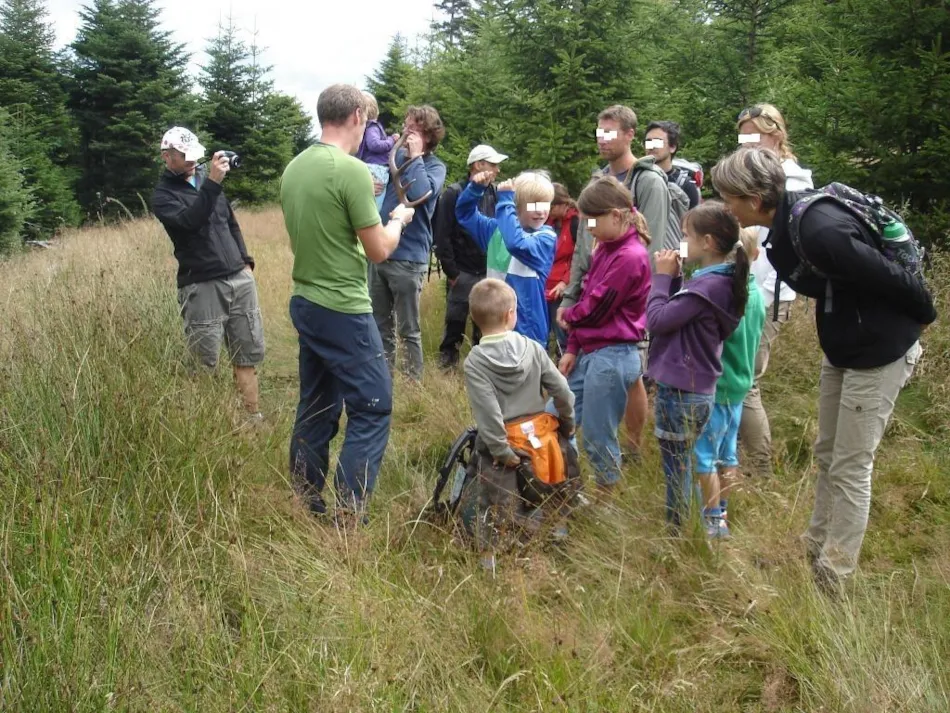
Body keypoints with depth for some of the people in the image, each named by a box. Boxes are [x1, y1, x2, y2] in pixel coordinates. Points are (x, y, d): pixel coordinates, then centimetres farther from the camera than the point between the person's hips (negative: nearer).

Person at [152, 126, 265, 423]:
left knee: (248, 352, 7)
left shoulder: (205, 177, 14)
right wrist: (212, 183, -31)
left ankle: (253, 417, 14)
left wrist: (245, 260, 16)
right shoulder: (163, 195, -4)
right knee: (206, 363, -5)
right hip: (201, 286, -6)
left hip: (239, 278, 6)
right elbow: (189, 221, -24)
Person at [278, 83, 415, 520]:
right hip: (344, 311, -8)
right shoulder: (352, 170, -17)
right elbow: (379, 251, -12)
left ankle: (306, 505, 23)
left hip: (305, 303, 8)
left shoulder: (293, 168, 8)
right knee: (372, 409, 0)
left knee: (316, 408, 16)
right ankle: (349, 515, -1)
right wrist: (398, 220, 8)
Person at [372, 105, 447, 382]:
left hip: (408, 257, -6)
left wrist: (415, 157, -17)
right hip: (379, 252, 6)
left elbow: (421, 194, -27)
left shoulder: (434, 166, -7)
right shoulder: (395, 156, 9)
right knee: (380, 325, 15)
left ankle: (413, 381, 16)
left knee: (409, 329, 4)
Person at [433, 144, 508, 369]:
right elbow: (442, 236, -8)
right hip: (462, 274, -3)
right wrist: (451, 272, -11)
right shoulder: (453, 193, -4)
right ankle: (446, 366, 16)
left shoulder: (495, 194, 7)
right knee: (454, 325, 3)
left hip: (488, 274, 4)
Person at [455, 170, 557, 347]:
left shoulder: (547, 238, -12)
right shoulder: (498, 229, 7)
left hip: (527, 328, -6)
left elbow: (517, 244, -31)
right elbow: (465, 213, 16)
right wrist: (475, 187, -4)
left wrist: (505, 201, -26)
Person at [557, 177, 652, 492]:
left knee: (597, 438, 3)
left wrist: (568, 316, 4)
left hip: (612, 357, -9)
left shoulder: (630, 257, -19)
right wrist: (572, 348, 7)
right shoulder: (605, 248, 9)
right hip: (589, 352, 9)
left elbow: (594, 309, -17)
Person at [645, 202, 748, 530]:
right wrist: (673, 277, 2)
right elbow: (675, 315, 13)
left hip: (681, 391, -10)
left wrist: (663, 276, -9)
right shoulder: (717, 280, 7)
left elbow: (657, 320, -20)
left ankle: (675, 530, 13)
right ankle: (678, 527, 30)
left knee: (676, 466, 2)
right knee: (680, 463, 19)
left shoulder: (707, 285, -22)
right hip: (691, 388, 10)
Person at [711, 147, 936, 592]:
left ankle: (833, 575, 14)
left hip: (878, 353, -9)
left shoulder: (821, 231, -32)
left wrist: (924, 316, -6)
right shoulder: (788, 222, -2)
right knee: (828, 456, 19)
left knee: (850, 467, 1)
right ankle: (816, 547, 34)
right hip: (843, 348, 9)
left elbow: (891, 278, -24)